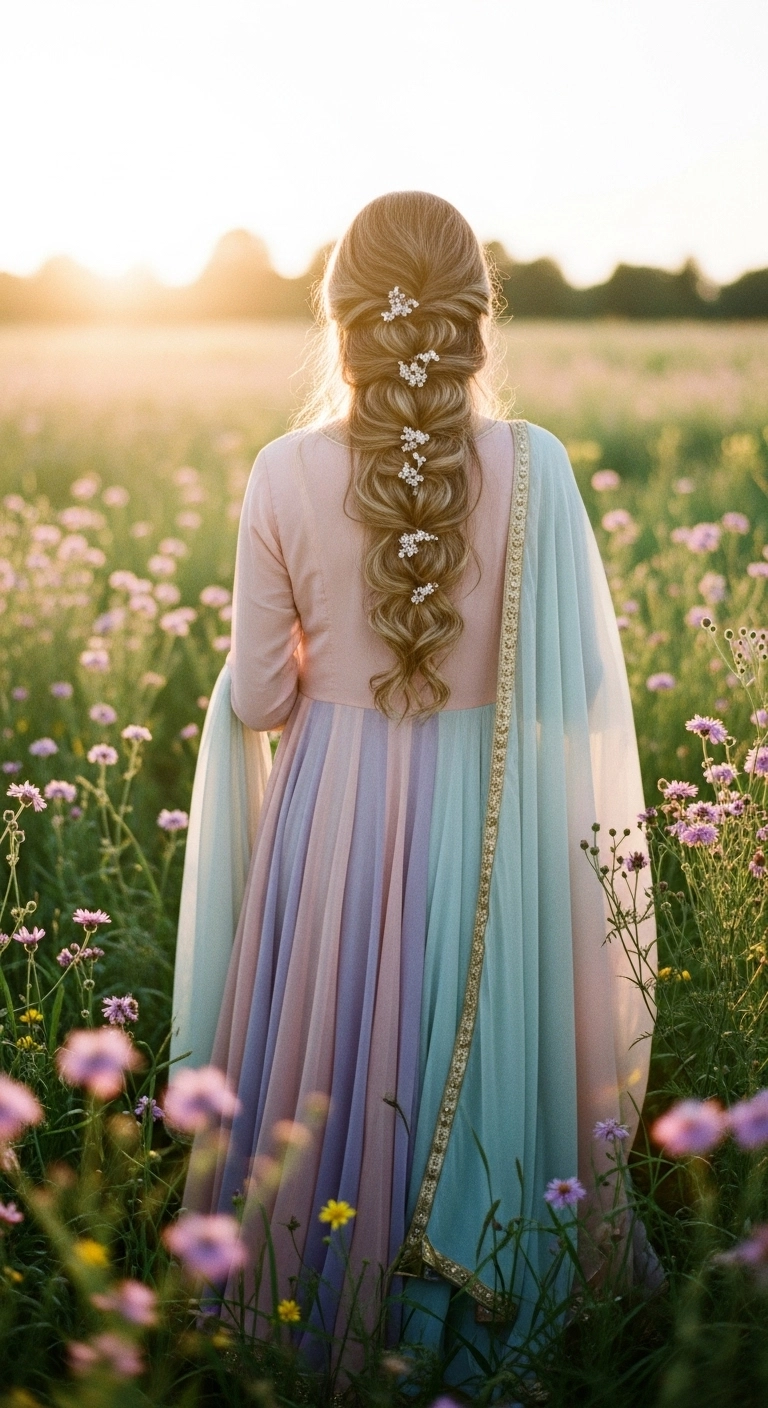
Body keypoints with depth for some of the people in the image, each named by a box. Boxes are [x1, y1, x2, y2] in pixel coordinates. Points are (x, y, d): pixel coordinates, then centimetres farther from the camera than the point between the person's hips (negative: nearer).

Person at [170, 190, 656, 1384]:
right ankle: (467, 1316, 31)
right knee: (473, 1072, 16)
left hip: (329, 814, 1)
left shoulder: (286, 474, -9)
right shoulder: (533, 468, -11)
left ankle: (315, 1303, 32)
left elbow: (257, 701, -4)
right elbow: (583, 694, -9)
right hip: (486, 831, 0)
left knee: (328, 1075, 17)